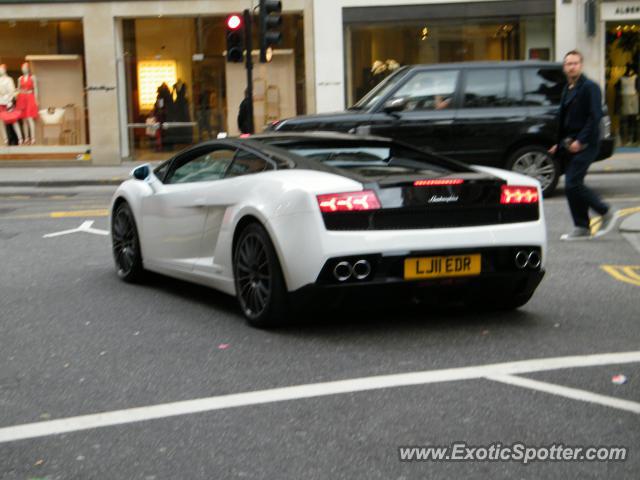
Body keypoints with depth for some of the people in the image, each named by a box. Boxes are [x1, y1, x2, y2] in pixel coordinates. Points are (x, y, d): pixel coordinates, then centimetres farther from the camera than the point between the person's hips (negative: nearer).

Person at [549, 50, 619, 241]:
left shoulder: (589, 87, -9)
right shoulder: (567, 89, 17)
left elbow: (595, 116, -16)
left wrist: (580, 141, -20)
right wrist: (559, 144, 20)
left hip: (585, 145, -9)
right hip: (571, 144, 9)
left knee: (572, 184, -14)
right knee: (573, 184, 6)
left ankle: (607, 212, 0)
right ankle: (582, 228, 12)